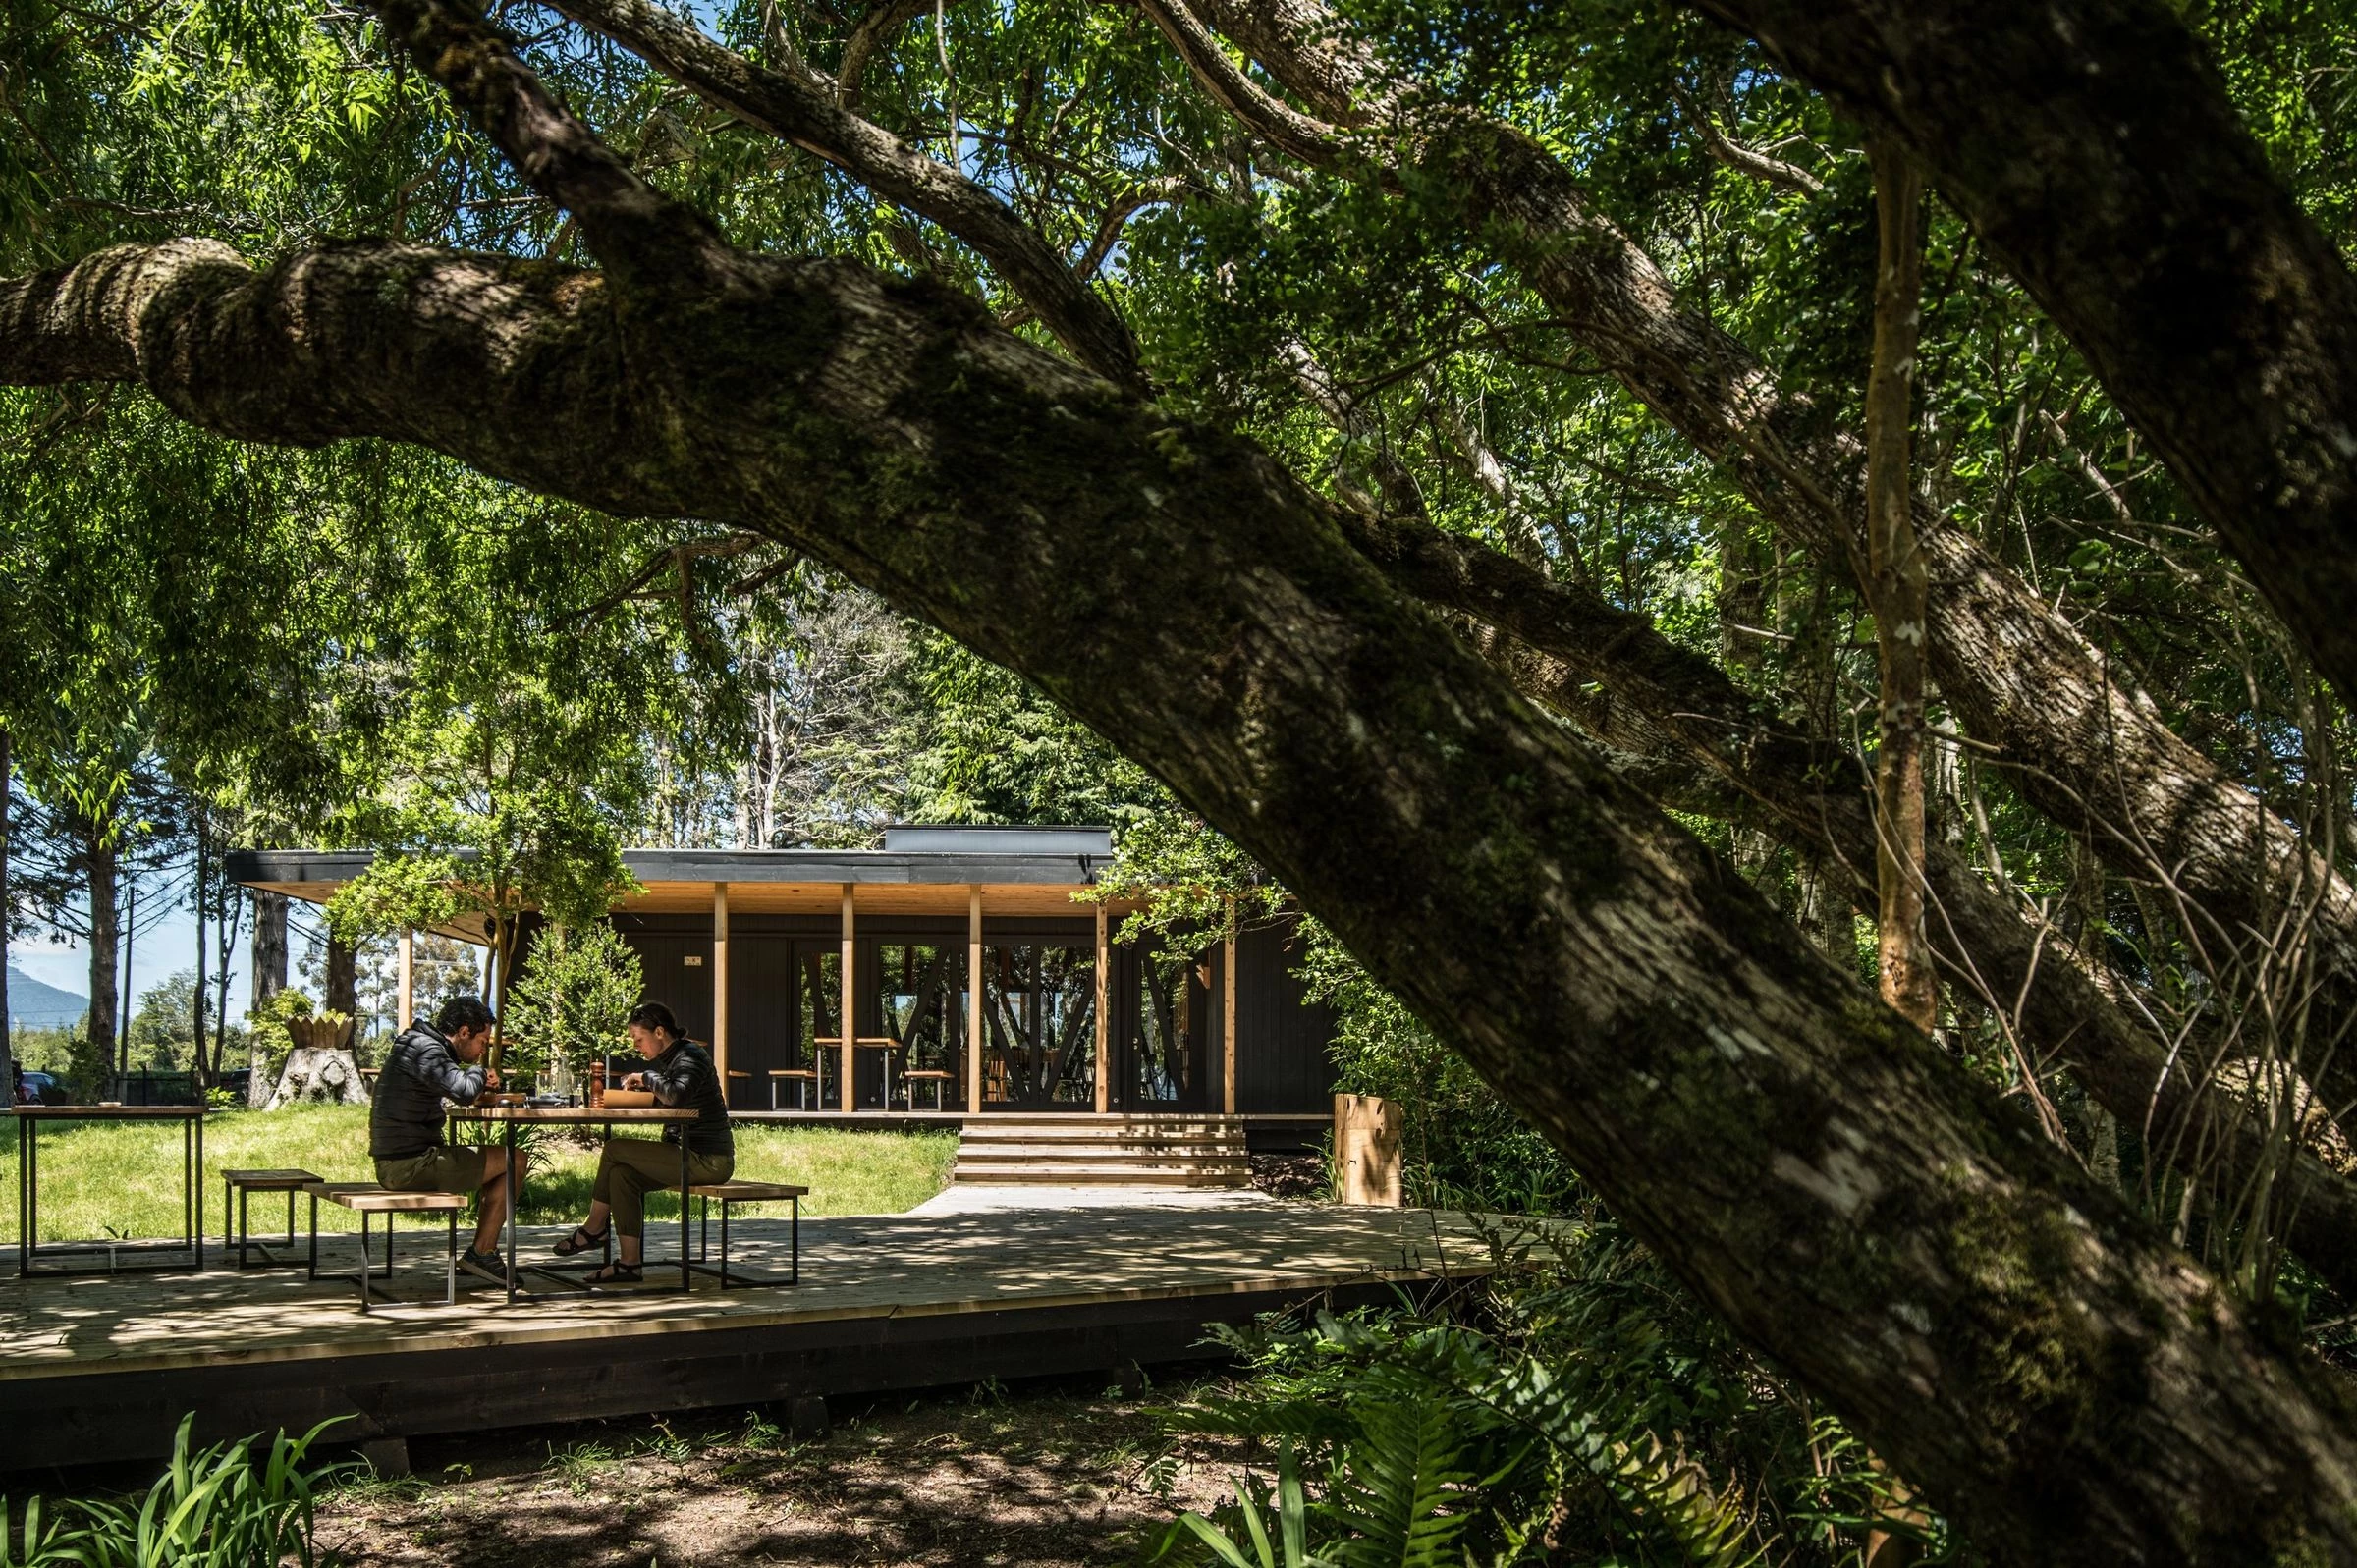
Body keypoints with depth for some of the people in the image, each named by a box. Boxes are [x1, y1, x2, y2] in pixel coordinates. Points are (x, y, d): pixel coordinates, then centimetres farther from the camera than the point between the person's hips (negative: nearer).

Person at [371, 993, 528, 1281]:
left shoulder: (420, 1044, 17)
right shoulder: (425, 1049, -16)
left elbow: (450, 1086, 29)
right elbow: (464, 1091, -29)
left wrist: (480, 1079, 8)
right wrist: (478, 1071, -6)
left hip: (394, 1165, 11)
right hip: (410, 1166, -11)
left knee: (495, 1162, 24)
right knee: (514, 1162, -5)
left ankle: (485, 1250, 18)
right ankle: (481, 1253, 0)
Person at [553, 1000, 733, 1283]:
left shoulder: (691, 1056, -12)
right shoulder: (663, 1060, 18)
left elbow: (676, 1095, -31)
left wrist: (647, 1078, -16)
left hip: (709, 1161, -10)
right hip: (692, 1156, 10)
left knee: (615, 1149, -9)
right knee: (621, 1174, -2)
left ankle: (594, 1228, 7)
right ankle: (629, 1262, -5)